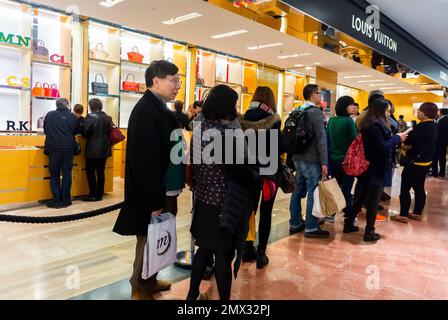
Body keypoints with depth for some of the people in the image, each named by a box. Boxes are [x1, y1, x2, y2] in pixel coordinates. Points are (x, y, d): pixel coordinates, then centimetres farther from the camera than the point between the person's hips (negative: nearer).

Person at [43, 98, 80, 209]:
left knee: (54, 175, 8)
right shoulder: (72, 116, -3)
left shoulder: (49, 115, 1)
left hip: (54, 148, 0)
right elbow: (77, 131, 8)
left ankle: (56, 201, 7)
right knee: (67, 174, 8)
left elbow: (45, 130, 12)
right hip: (68, 149, 0)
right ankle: (65, 201, 11)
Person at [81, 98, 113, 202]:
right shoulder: (107, 118, 5)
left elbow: (85, 132, -13)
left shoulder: (91, 117, -11)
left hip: (93, 149, -5)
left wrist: (89, 137, 6)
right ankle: (99, 194, 14)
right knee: (101, 172, 10)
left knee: (90, 172, 4)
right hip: (104, 149, 6)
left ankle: (93, 195, 4)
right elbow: (109, 132, 8)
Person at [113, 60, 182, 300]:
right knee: (148, 240, 8)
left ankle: (148, 280, 39)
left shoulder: (158, 108, 9)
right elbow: (144, 160, -25)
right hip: (148, 193, -9)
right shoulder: (146, 110, -21)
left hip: (157, 189, 9)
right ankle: (140, 289, 29)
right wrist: (155, 199, -21)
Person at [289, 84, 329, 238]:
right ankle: (311, 228, 4)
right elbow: (321, 138, -17)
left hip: (298, 158, 8)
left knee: (298, 191, 12)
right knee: (313, 193, -2)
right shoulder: (316, 112, -12)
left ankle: (295, 224, 20)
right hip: (311, 159, -8)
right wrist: (324, 162, -15)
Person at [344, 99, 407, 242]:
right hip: (376, 170, -9)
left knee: (360, 198, 18)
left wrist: (394, 139, 8)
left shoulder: (368, 124, 10)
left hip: (367, 168, 9)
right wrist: (397, 138, -11)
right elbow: (383, 148, -22)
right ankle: (369, 233, 15)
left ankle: (348, 224, 27)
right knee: (373, 202, 3)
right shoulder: (376, 125, -20)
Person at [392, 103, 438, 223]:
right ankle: (417, 213, 25)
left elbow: (407, 146, -19)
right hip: (426, 161, 9)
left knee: (405, 188, -1)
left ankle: (403, 215, 4)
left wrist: (401, 144, 1)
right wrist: (410, 136, 9)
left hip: (415, 162, -9)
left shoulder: (421, 127, -21)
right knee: (419, 188, 16)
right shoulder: (434, 126, 6)